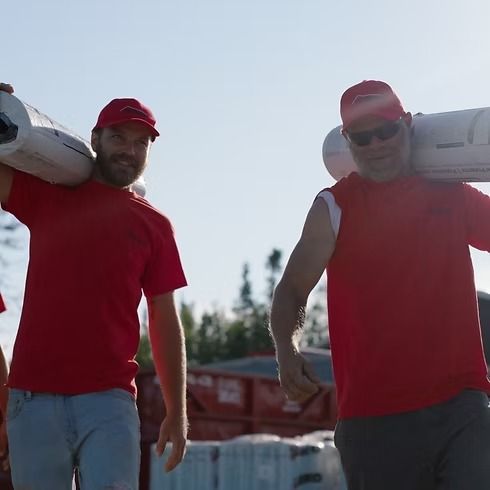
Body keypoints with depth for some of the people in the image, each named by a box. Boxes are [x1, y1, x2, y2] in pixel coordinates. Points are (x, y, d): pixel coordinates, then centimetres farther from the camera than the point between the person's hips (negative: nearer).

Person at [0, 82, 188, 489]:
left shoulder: (154, 225, 9)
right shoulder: (46, 195, 11)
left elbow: (165, 322, 10)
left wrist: (177, 412, 7)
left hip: (109, 400, 0)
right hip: (33, 397, 1)